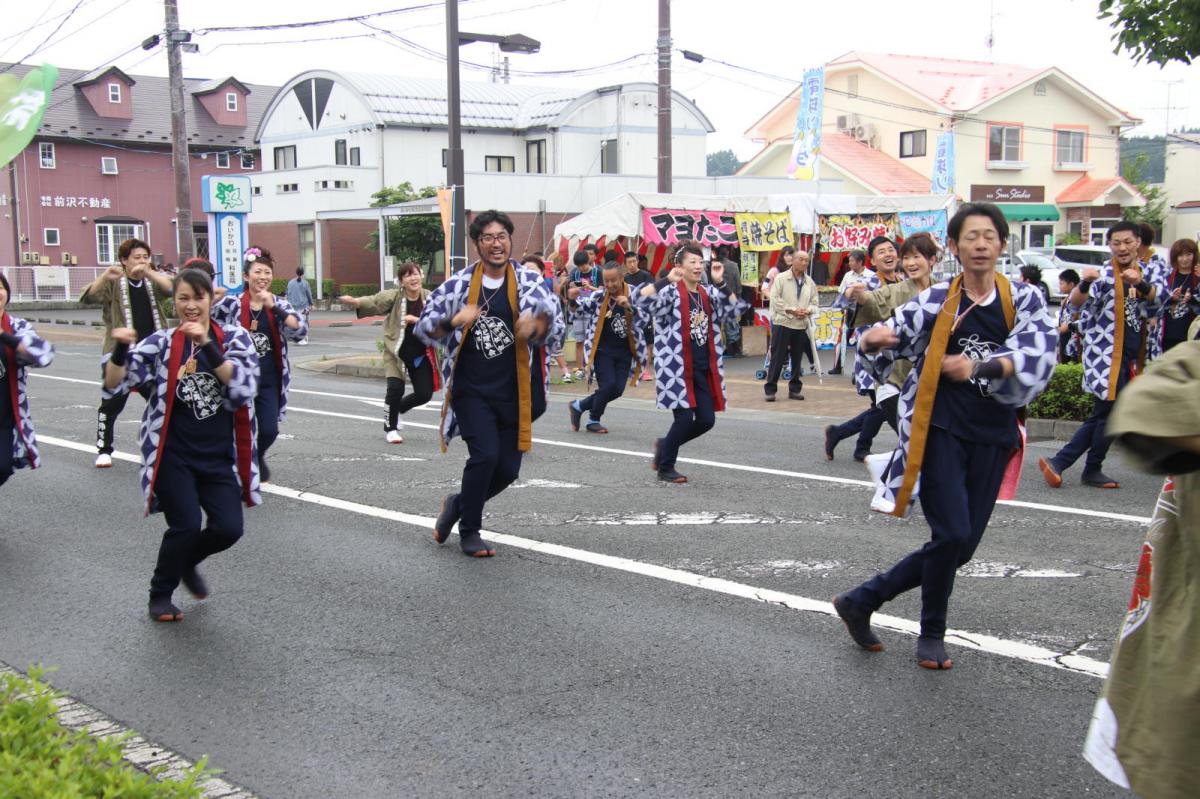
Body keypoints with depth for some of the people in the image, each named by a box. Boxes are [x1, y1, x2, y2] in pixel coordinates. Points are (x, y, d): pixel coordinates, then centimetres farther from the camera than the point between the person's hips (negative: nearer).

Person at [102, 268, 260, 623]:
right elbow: (114, 384, -6)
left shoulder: (234, 338, -1)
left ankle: (187, 563, 29)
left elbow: (245, 386, -19)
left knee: (228, 528, -6)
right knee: (186, 525, -11)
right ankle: (160, 593, 17)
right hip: (173, 454, -1)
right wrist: (120, 349, -25)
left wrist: (207, 345, -29)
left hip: (219, 456, 2)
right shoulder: (162, 342, -1)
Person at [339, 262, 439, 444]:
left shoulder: (429, 298, -2)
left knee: (424, 394, 3)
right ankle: (390, 428, 7)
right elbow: (373, 301, -22)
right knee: (396, 388, -17)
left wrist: (417, 320, -23)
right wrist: (353, 301, -40)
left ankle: (396, 409, 35)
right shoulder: (393, 296, -9)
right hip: (396, 353, -3)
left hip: (421, 354, 3)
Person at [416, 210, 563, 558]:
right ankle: (469, 531, 5)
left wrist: (538, 325, -36)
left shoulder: (529, 282, -2)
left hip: (513, 392, 2)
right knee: (485, 454, -18)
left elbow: (556, 322, -13)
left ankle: (458, 504, 34)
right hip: (471, 389, -2)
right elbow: (424, 326, -1)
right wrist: (453, 322, -22)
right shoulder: (458, 284, -3)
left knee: (508, 469, 4)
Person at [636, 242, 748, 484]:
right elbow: (643, 301, -27)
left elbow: (735, 309, 11)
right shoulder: (671, 292, -11)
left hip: (704, 369, 7)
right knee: (685, 418, -9)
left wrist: (720, 283, 2)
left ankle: (665, 445, 29)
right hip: (676, 369, -7)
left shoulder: (708, 293, 10)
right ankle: (665, 468, 13)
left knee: (707, 420, 4)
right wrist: (668, 280, -34)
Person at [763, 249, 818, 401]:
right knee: (777, 357, -3)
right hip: (782, 323, -4)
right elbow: (775, 300, -10)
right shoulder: (781, 278, -3)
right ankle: (770, 389, 3)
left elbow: (814, 303, 13)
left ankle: (795, 389, 18)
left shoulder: (810, 282, 10)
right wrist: (792, 310, -16)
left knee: (797, 358, 9)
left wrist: (808, 310, -9)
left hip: (801, 325, 4)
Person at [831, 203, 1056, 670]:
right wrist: (872, 338, -25)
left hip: (992, 437, 3)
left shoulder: (1025, 300, 2)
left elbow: (1037, 356, -15)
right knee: (952, 533, -14)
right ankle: (932, 633, 13)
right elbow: (888, 340, 0)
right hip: (940, 429, -3)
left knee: (961, 546, 4)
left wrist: (980, 366, -33)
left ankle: (862, 601, 20)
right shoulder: (937, 301, 0)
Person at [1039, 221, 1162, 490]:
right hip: (1105, 356, -7)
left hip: (1129, 357, 7)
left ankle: (1058, 462, 11)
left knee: (1102, 416, 9)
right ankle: (1093, 471, 15)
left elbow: (1155, 300, -10)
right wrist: (1085, 283, -47)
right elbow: (1076, 301, -25)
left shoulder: (1144, 274, 10)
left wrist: (1140, 283, -32)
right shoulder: (1105, 275, -9)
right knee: (1110, 413, -2)